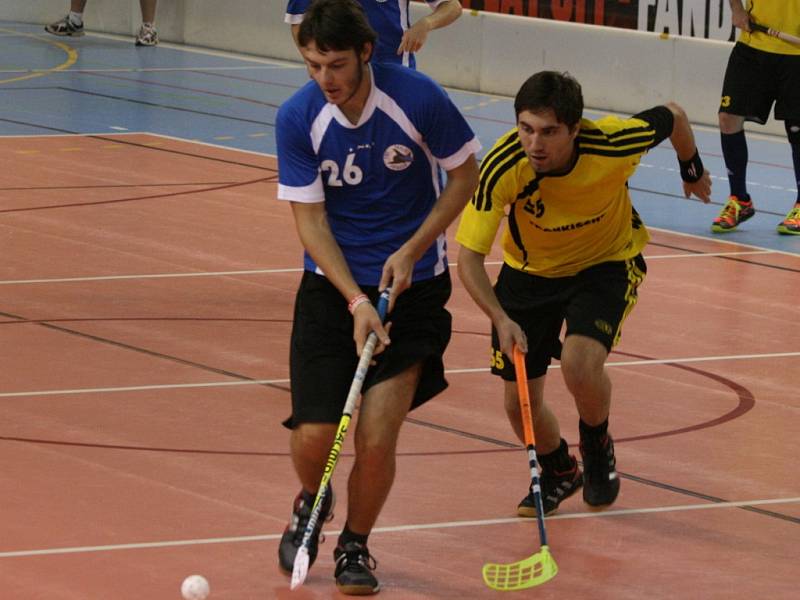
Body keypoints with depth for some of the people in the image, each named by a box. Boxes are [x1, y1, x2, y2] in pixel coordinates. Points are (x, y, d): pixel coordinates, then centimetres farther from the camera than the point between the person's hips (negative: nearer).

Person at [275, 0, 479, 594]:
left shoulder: (417, 98, -16)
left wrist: (412, 250, -12)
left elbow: (465, 174, -2)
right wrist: (355, 301, -21)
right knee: (314, 436, -7)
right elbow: (310, 220, -10)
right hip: (333, 285, 1)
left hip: (413, 283, -1)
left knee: (376, 439, -11)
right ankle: (311, 503, 29)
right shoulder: (297, 118, -12)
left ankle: (356, 545, 17)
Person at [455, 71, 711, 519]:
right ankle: (558, 472, 37)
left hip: (607, 263, -2)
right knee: (521, 406, 2)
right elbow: (470, 257, -28)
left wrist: (693, 171, 11)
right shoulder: (502, 168, -32)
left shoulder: (614, 145, -32)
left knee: (581, 366, -27)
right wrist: (501, 319, -45)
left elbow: (674, 117, -10)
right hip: (530, 271, 2)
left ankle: (598, 448, 8)